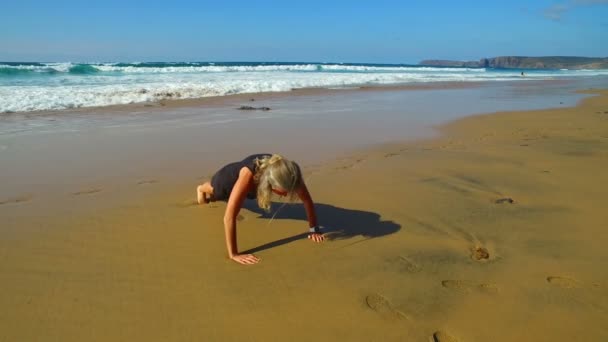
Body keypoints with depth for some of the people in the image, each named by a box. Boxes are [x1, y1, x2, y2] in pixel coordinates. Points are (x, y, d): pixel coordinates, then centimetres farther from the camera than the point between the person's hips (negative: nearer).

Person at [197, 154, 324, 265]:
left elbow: (307, 200, -27)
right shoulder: (248, 175, -53)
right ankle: (202, 189, 69)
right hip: (230, 178, -3)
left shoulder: (288, 174, -41)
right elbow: (229, 217, -53)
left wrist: (314, 229, -24)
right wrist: (233, 254, -52)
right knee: (213, 193, 34)